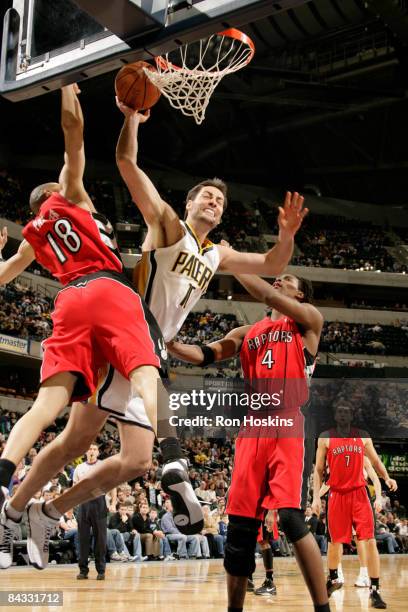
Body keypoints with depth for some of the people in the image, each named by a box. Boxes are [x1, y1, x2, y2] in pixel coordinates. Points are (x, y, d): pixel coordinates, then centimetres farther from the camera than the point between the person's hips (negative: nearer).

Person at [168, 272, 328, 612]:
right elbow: (206, 355, 12)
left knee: (291, 518, -19)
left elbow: (269, 297, -9)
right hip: (253, 432, 5)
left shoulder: (308, 320, 8)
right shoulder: (247, 333, 22)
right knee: (240, 526, 4)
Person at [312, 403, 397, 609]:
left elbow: (375, 461, 13)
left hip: (359, 494, 1)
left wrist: (387, 478, -7)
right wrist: (316, 497, -6)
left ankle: (375, 590, -4)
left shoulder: (363, 437, 5)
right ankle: (333, 579, 34)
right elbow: (318, 470, 2)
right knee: (335, 541, 8)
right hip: (337, 495, -1)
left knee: (370, 541, -9)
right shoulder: (325, 438, -1)